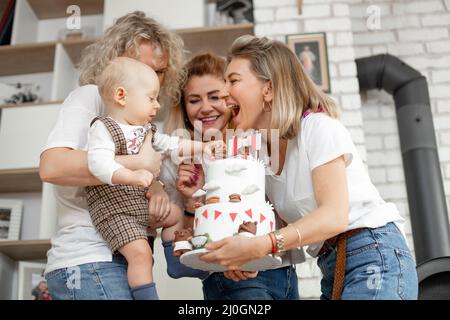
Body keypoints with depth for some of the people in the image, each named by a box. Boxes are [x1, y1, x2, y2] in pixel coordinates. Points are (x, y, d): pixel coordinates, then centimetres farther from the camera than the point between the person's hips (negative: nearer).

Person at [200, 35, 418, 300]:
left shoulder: (318, 127, -11)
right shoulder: (263, 151, 11)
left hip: (375, 257, -7)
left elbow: (334, 216, -22)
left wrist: (259, 246, -31)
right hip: (333, 272, 7)